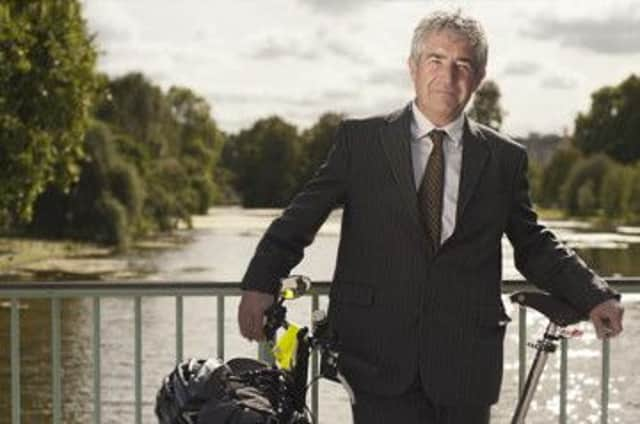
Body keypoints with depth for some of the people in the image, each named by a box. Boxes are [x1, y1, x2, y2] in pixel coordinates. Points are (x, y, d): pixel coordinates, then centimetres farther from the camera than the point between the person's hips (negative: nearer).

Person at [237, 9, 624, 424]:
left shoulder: (505, 159, 8)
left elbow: (533, 244, 13)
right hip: (379, 355, -2)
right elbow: (304, 214, 1)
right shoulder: (360, 140, 4)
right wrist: (260, 282, -13)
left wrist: (594, 296, -1)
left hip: (466, 363, 2)